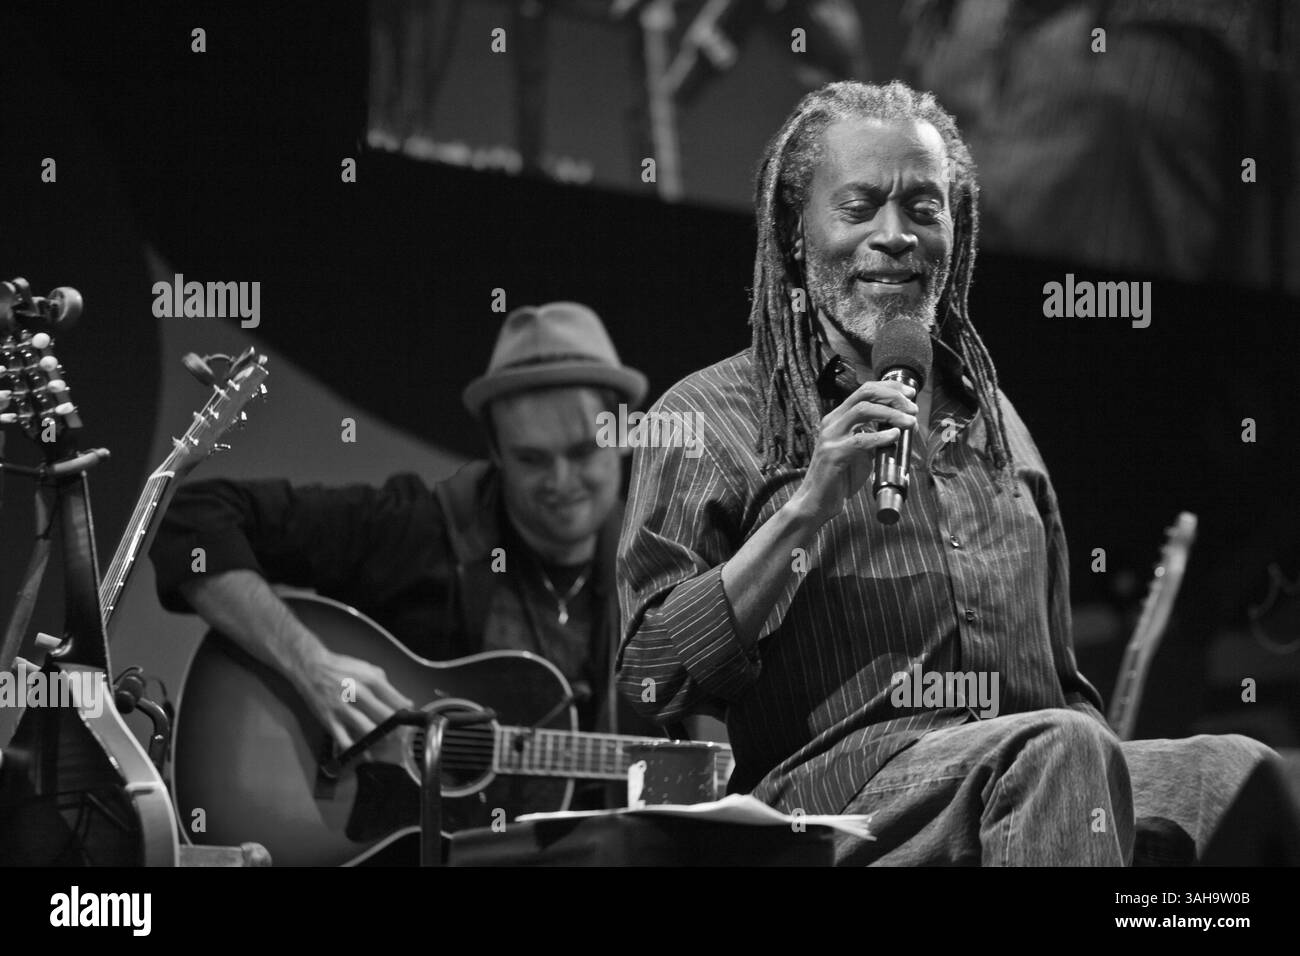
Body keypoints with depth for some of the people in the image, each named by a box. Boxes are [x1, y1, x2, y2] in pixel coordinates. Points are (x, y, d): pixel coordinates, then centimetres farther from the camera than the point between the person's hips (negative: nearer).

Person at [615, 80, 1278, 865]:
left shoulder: (993, 419, 26)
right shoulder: (709, 416, 8)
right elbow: (652, 680, -3)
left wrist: (1097, 768, 6)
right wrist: (805, 509, -11)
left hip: (1033, 771, 6)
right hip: (830, 788, -5)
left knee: (1235, 769, -26)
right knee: (1060, 749, -37)